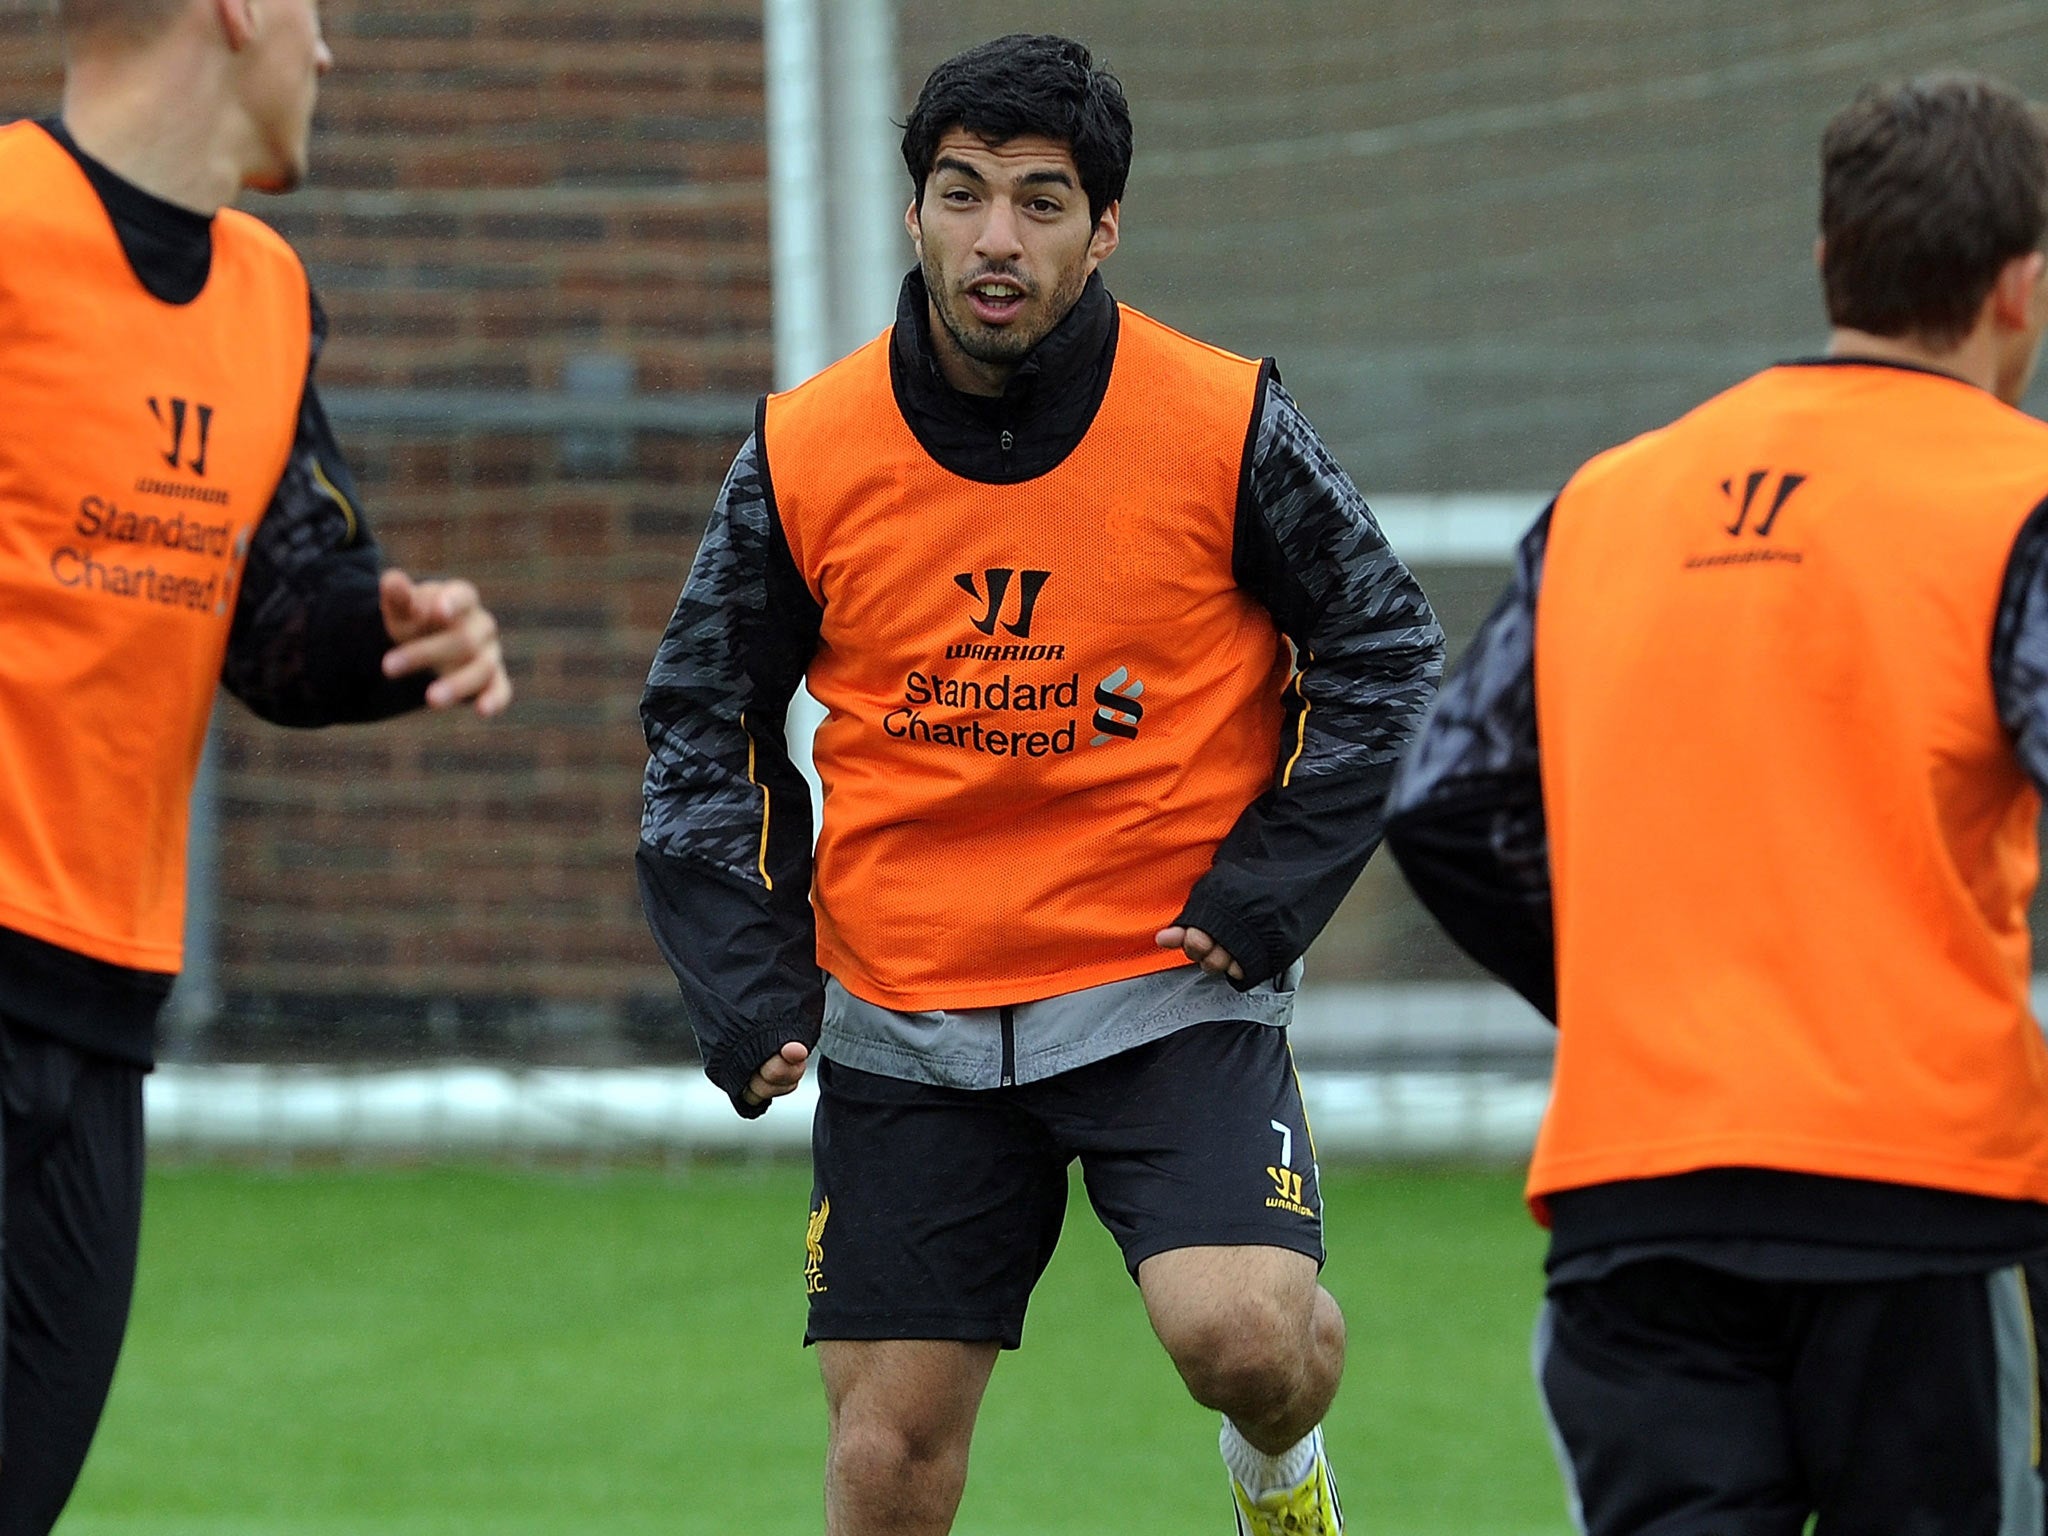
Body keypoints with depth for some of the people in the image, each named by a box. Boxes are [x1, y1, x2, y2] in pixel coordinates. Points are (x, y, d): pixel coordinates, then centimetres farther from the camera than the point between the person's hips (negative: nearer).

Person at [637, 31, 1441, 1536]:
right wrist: (748, 988, 0)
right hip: (905, 1020, 2)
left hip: (1171, 992, -2)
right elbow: (707, 727, 9)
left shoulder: (1227, 426, -7)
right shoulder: (806, 454, -3)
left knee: (1240, 1336, -23)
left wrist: (1268, 889, -5)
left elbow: (1383, 647, 5)